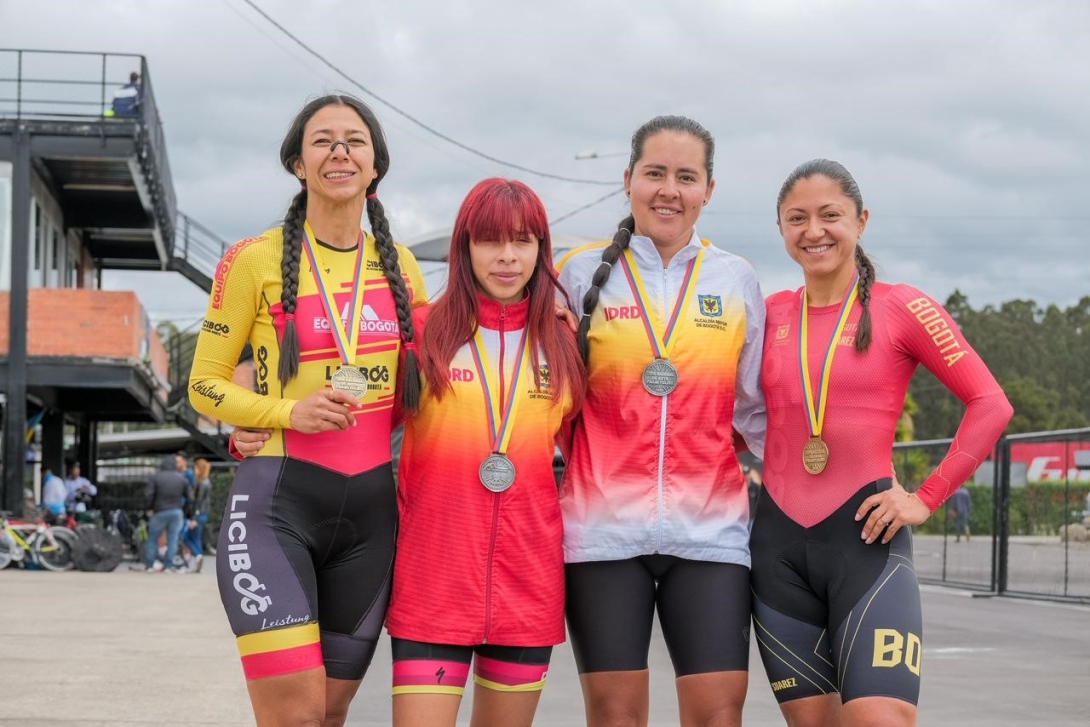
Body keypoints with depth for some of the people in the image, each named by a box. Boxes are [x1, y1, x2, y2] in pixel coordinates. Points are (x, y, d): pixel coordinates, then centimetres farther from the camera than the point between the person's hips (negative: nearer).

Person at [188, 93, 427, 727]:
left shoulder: (400, 265, 11)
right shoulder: (256, 259, -2)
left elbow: (424, 376, 22)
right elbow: (205, 385, 1)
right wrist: (290, 411, -16)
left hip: (371, 508, 5)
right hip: (278, 502, -4)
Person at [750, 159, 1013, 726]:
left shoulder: (899, 307, -2)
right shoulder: (769, 314, 9)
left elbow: (991, 404, -4)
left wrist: (927, 498, -7)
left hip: (865, 536, -4)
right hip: (777, 541, 4)